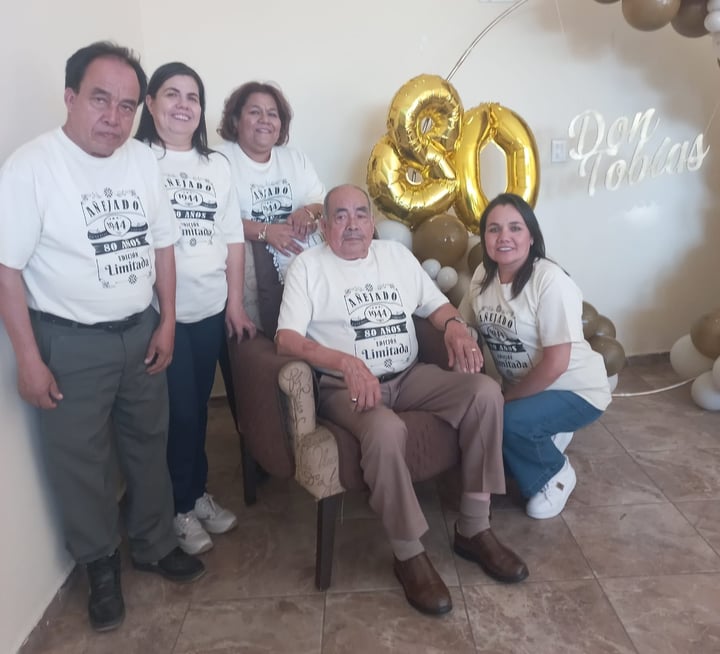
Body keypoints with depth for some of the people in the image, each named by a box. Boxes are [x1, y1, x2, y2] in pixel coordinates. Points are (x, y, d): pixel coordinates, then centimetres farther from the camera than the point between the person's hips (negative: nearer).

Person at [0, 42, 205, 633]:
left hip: (142, 332, 5)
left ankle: (154, 544, 39)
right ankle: (101, 566, 33)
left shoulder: (144, 161, 1)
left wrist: (166, 321, 5)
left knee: (149, 445, 17)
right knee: (82, 460, 10)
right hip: (71, 343, -4)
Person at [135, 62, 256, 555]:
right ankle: (181, 506, 23)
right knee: (178, 410, 3)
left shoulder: (218, 165, 11)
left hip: (211, 308, 5)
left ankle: (199, 492, 32)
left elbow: (234, 240, 11)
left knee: (199, 406, 14)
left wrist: (236, 304, 6)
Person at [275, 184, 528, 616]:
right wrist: (345, 361, -27)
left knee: (486, 391, -18)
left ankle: (474, 529, -7)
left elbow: (436, 304, 17)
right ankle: (409, 554, -13)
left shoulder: (397, 254, 16)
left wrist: (455, 326, -8)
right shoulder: (308, 265, 0)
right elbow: (286, 338, -11)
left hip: (410, 376, 5)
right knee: (386, 431, -37)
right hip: (346, 386, -5)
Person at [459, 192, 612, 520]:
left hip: (576, 390, -7)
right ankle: (545, 439, 13)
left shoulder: (550, 280, -24)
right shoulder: (483, 275, -3)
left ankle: (556, 472, 2)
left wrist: (508, 397, -15)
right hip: (521, 387, 7)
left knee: (504, 421, -29)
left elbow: (555, 363, -25)